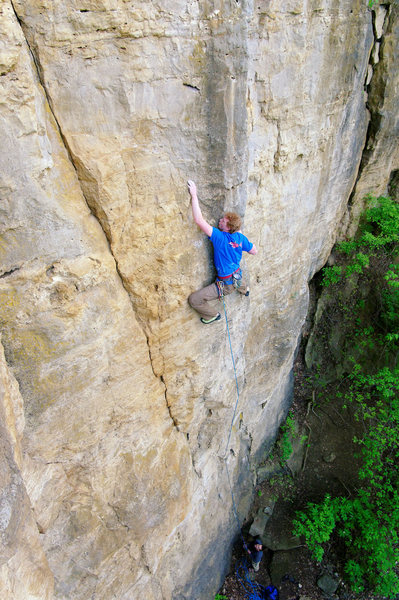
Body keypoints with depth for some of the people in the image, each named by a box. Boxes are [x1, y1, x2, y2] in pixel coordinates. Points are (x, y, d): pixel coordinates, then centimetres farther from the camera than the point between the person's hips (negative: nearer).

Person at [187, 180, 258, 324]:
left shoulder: (220, 237, -29)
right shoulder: (241, 238, -9)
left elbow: (199, 221, -38)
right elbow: (255, 251, 8)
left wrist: (194, 195, -33)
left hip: (226, 284, -8)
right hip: (238, 277, 8)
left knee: (194, 300, -7)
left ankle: (213, 315, 15)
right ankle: (244, 289, 71)